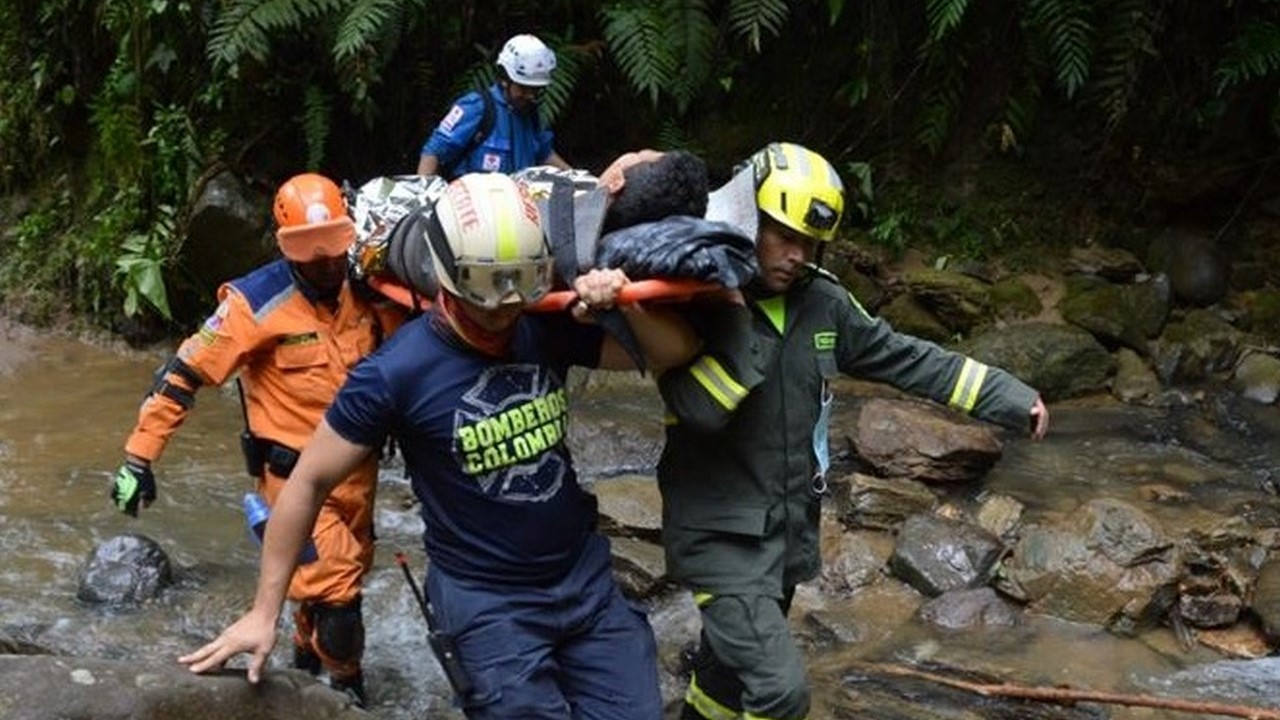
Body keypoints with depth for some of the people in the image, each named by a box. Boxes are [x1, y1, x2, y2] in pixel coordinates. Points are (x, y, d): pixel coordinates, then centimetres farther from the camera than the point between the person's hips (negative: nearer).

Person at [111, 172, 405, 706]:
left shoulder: (367, 291, -5)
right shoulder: (257, 303, -19)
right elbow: (185, 374, -16)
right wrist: (138, 457, -17)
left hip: (356, 468, 6)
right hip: (295, 475, -6)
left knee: (344, 575, 21)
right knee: (334, 589, -9)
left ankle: (307, 659, 47)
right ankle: (346, 685, 17)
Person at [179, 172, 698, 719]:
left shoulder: (548, 328, -7)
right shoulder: (397, 371, -18)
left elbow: (676, 352, -3)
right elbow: (310, 482, -9)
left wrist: (625, 302, -24)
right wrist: (264, 611, -5)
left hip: (586, 576, 4)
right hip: (488, 600, -4)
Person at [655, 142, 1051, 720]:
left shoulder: (822, 302, 1)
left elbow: (907, 359, 8)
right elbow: (700, 409, -28)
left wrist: (1008, 397, 7)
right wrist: (733, 315, -27)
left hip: (791, 528, 7)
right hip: (722, 533, -6)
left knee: (731, 669, 22)